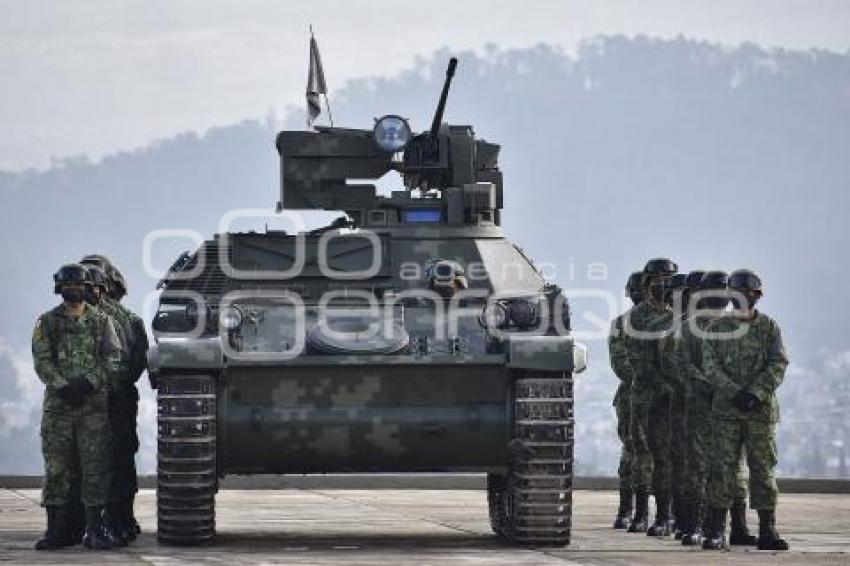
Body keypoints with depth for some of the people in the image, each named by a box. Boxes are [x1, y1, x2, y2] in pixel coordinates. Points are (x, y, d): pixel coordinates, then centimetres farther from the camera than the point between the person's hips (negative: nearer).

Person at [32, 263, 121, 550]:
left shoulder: (102, 321, 10)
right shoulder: (46, 322, 9)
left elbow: (112, 357, 2)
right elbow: (42, 362, 0)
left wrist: (88, 382, -13)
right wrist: (63, 387, -15)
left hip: (94, 403, 0)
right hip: (57, 404, 0)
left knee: (95, 467, -2)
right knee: (56, 468, -1)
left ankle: (95, 528, 1)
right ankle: (58, 529, 3)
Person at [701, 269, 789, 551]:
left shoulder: (770, 327, 5)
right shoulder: (717, 328, 6)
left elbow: (778, 366, -3)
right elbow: (711, 366, -2)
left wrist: (755, 394, -15)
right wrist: (735, 393, -15)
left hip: (761, 409, 0)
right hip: (726, 409, 0)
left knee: (763, 468, 1)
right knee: (723, 467, -3)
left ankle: (767, 531, 5)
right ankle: (716, 530, -2)